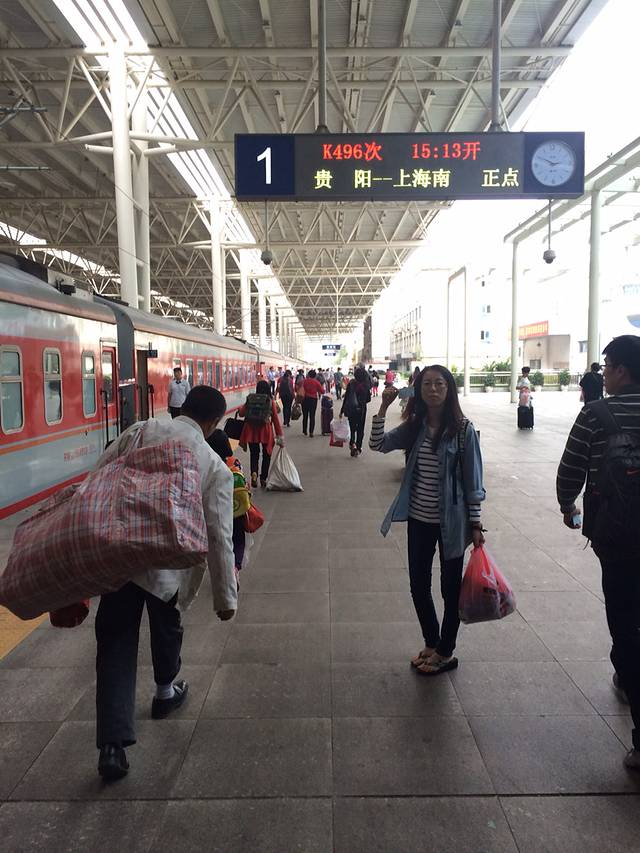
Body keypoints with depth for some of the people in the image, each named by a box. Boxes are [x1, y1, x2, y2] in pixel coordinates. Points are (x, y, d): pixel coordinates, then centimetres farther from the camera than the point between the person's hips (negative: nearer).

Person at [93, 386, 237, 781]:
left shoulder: (140, 431, 0)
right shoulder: (216, 467, -4)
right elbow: (220, 537, -5)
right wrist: (226, 597, 2)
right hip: (169, 564, 0)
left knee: (116, 644, 12)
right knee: (166, 627, 27)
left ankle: (113, 745, 11)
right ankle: (166, 693, 52)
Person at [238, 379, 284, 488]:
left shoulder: (250, 399, 0)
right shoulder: (271, 401, -4)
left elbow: (241, 413, 5)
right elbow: (275, 419, -4)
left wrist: (239, 409, 30)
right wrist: (280, 436, 1)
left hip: (251, 430, 2)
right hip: (265, 430, -1)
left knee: (254, 454, 14)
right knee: (266, 454, 15)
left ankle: (254, 472, -11)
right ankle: (263, 479, 16)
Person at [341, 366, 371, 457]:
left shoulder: (351, 384, -8)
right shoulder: (365, 386, -10)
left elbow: (346, 398, -6)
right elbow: (368, 399, -2)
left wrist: (342, 411, 0)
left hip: (350, 410, 1)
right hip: (361, 409, -1)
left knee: (352, 427, 14)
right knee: (360, 429, 12)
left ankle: (352, 443, -9)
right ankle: (358, 448, 13)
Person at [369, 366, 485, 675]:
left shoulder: (463, 429, -11)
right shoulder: (414, 427, 2)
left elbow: (472, 480, -9)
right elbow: (378, 444, -6)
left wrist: (475, 524, -8)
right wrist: (383, 407, -14)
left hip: (451, 521, -5)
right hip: (419, 520, 5)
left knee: (451, 587, 11)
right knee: (418, 586, 15)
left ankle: (445, 653, 32)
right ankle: (431, 643, 39)